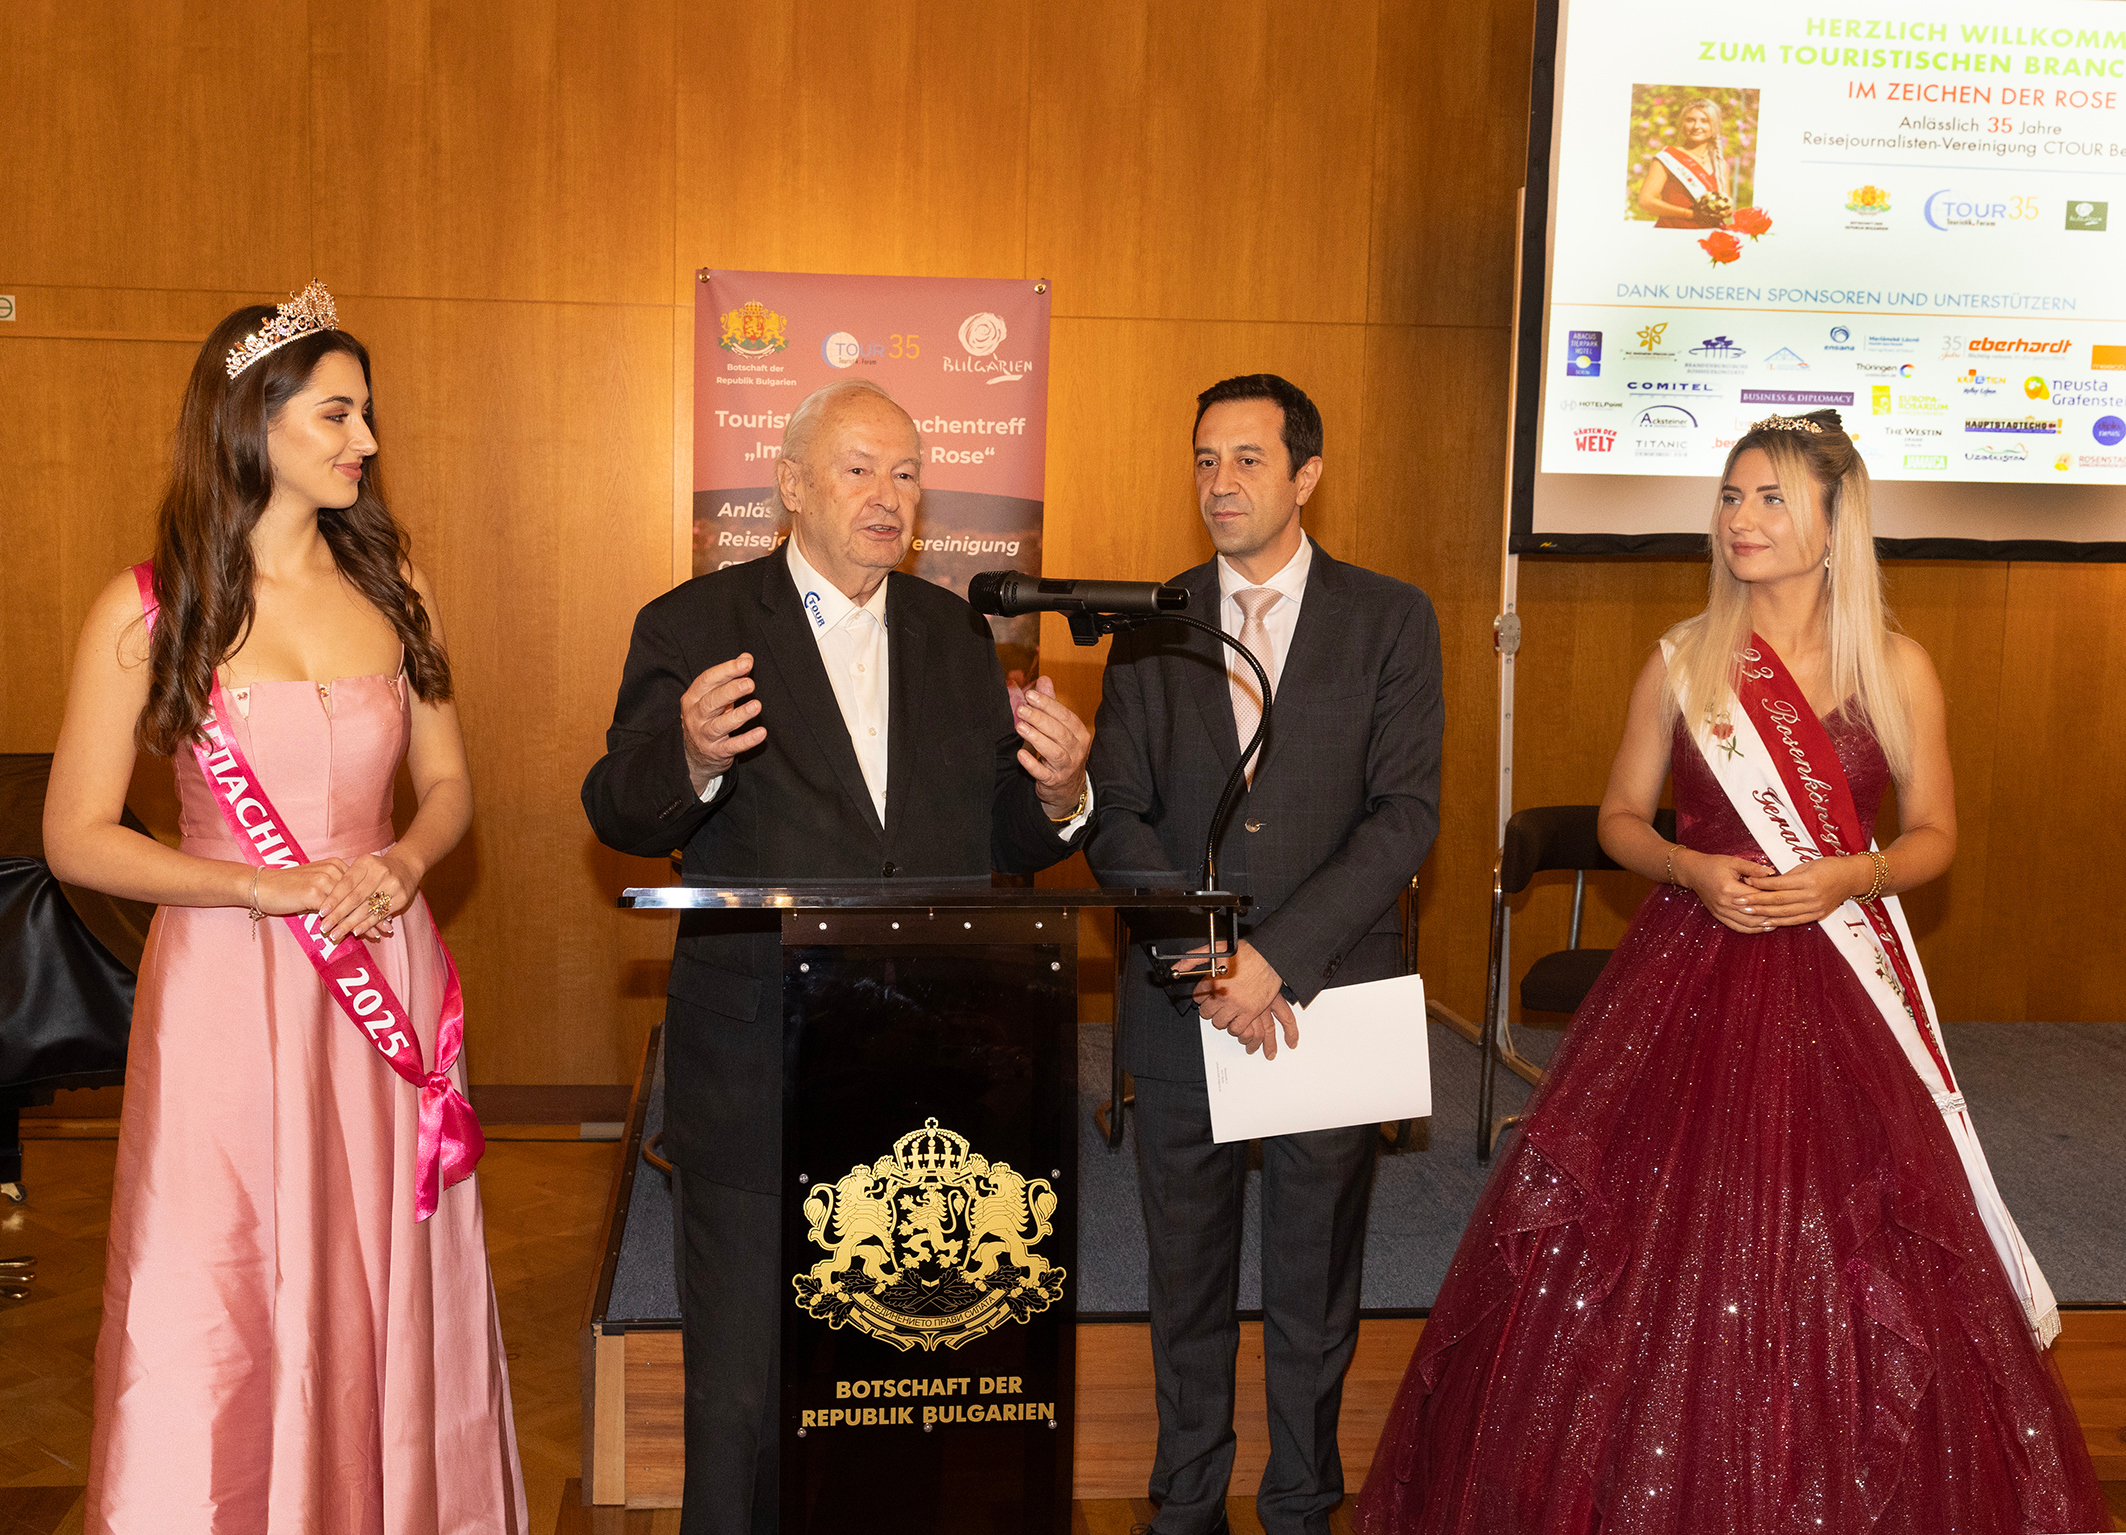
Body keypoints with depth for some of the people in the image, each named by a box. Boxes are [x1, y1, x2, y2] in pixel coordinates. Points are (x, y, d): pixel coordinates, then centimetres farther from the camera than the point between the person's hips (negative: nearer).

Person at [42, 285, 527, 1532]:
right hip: (228, 989, -3)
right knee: (217, 1319, 2)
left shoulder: (394, 589, 7)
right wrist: (268, 887, -15)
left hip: (386, 972, 3)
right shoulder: (149, 610, -4)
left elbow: (448, 784, 12)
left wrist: (401, 862, -9)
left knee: (388, 1298, 9)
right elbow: (78, 838, -5)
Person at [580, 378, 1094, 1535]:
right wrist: (691, 759, -34)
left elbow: (1002, 843, 7)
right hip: (756, 1081, -4)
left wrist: (1060, 798, -15)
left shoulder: (954, 634, 9)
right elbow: (618, 812, -13)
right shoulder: (696, 626, -4)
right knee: (743, 1385, 11)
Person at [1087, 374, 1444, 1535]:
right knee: (1186, 1278, 13)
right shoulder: (1149, 626, 6)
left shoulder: (1390, 621, 1)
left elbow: (1406, 815, -8)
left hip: (1327, 1003, -1)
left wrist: (1278, 958, -16)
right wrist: (1201, 960, -13)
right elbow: (1116, 819, 1)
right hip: (1180, 1008, 2)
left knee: (1314, 1285, 10)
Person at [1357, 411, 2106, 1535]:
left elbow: (1933, 835, 6)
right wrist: (1692, 870, -11)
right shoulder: (1682, 663, 1)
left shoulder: (1898, 669, 1)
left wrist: (1851, 875, -13)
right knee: (1666, 1245, 3)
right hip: (1691, 977, 0)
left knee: (1843, 1264, 2)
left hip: (1843, 987, 0)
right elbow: (1621, 817, 8)